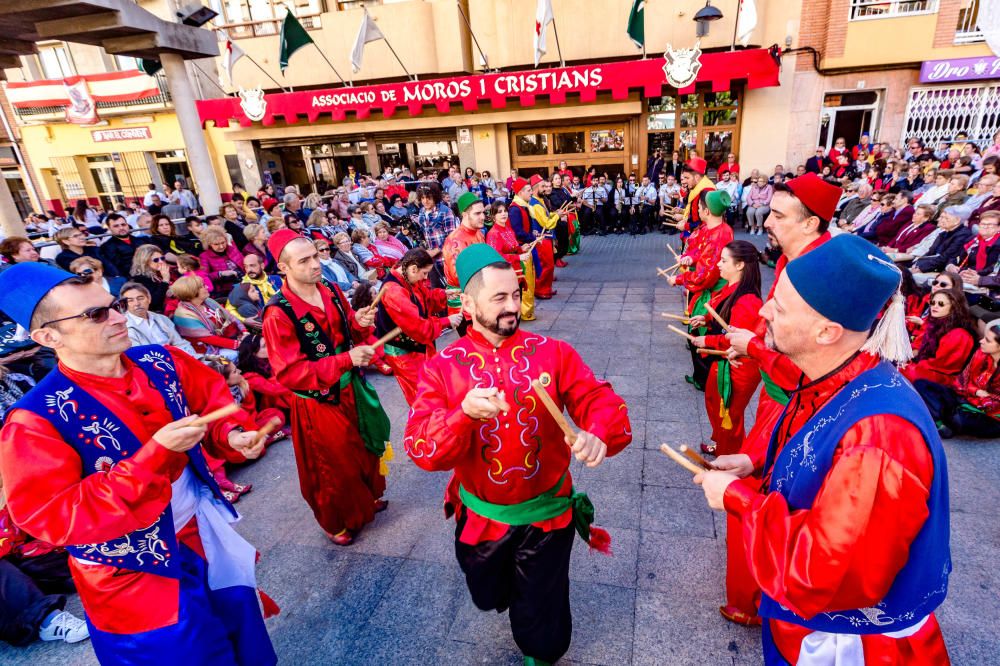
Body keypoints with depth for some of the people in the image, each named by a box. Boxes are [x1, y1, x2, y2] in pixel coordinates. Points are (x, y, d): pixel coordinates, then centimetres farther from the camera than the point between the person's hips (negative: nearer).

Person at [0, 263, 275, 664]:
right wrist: (155, 454, -35)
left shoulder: (159, 362, -8)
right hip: (139, 578, -5)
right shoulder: (37, 421, -23)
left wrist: (230, 436, -13)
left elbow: (211, 397, 8)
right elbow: (52, 519, -25)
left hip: (207, 534, 5)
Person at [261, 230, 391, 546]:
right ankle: (337, 523, 39)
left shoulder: (331, 292, -3)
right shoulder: (278, 314, -23)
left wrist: (359, 323, -14)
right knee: (333, 465, 12)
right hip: (318, 403, -6)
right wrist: (345, 360, -34)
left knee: (364, 448, 24)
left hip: (350, 389, 6)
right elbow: (290, 373, -26)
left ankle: (368, 498, 51)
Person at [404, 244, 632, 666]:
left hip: (546, 516, -1)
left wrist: (598, 435, -40)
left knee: (542, 629, 19)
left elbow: (603, 403, -17)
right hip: (480, 518, 2)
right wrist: (464, 415, -40)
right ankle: (509, 589, 67)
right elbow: (421, 449, -20)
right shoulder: (442, 367, -14)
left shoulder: (552, 353, -13)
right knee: (488, 599, 31)